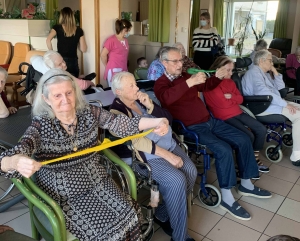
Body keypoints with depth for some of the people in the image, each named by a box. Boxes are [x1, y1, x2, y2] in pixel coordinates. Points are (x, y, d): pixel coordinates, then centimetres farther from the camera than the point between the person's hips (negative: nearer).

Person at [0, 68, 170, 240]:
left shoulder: (90, 113, -5)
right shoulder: (40, 127, -14)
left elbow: (123, 124, -11)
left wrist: (157, 121, -28)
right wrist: (17, 162, -51)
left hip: (97, 181, 3)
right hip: (63, 195, -3)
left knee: (129, 216, -13)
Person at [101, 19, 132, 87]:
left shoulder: (125, 40, 12)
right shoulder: (111, 40, -10)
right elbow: (103, 55, -8)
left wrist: (125, 67, 12)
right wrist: (108, 66, 3)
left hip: (124, 71, 7)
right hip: (114, 71, -7)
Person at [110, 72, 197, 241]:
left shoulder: (141, 100, 12)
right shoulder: (117, 111, -8)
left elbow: (168, 118, 8)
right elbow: (137, 141, -19)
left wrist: (150, 105, -10)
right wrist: (168, 155, -22)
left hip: (169, 144, 7)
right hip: (147, 155, -7)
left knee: (191, 171, -12)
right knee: (177, 180, -24)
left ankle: (163, 214, 7)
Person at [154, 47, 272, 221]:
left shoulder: (184, 75, 14)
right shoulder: (161, 83, -8)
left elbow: (205, 86, 25)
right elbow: (166, 98, -33)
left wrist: (217, 77, 4)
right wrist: (189, 83, -43)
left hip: (209, 120, 9)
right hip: (193, 128, -8)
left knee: (243, 140, 3)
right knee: (224, 150, -27)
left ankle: (246, 184, 18)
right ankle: (227, 198, -11)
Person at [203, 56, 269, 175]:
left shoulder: (230, 81, 13)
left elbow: (240, 99, 8)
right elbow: (223, 104, -19)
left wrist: (231, 96, -14)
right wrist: (235, 99, 0)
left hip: (238, 113, 9)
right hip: (224, 117, -9)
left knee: (261, 129, 1)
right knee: (249, 136, -21)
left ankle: (255, 158, 15)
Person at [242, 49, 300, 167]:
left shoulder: (266, 73, 22)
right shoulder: (254, 72, -11)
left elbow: (280, 87, 22)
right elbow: (263, 92, -27)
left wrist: (275, 72, 10)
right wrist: (285, 104, -24)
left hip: (272, 103, 11)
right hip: (262, 107, -11)